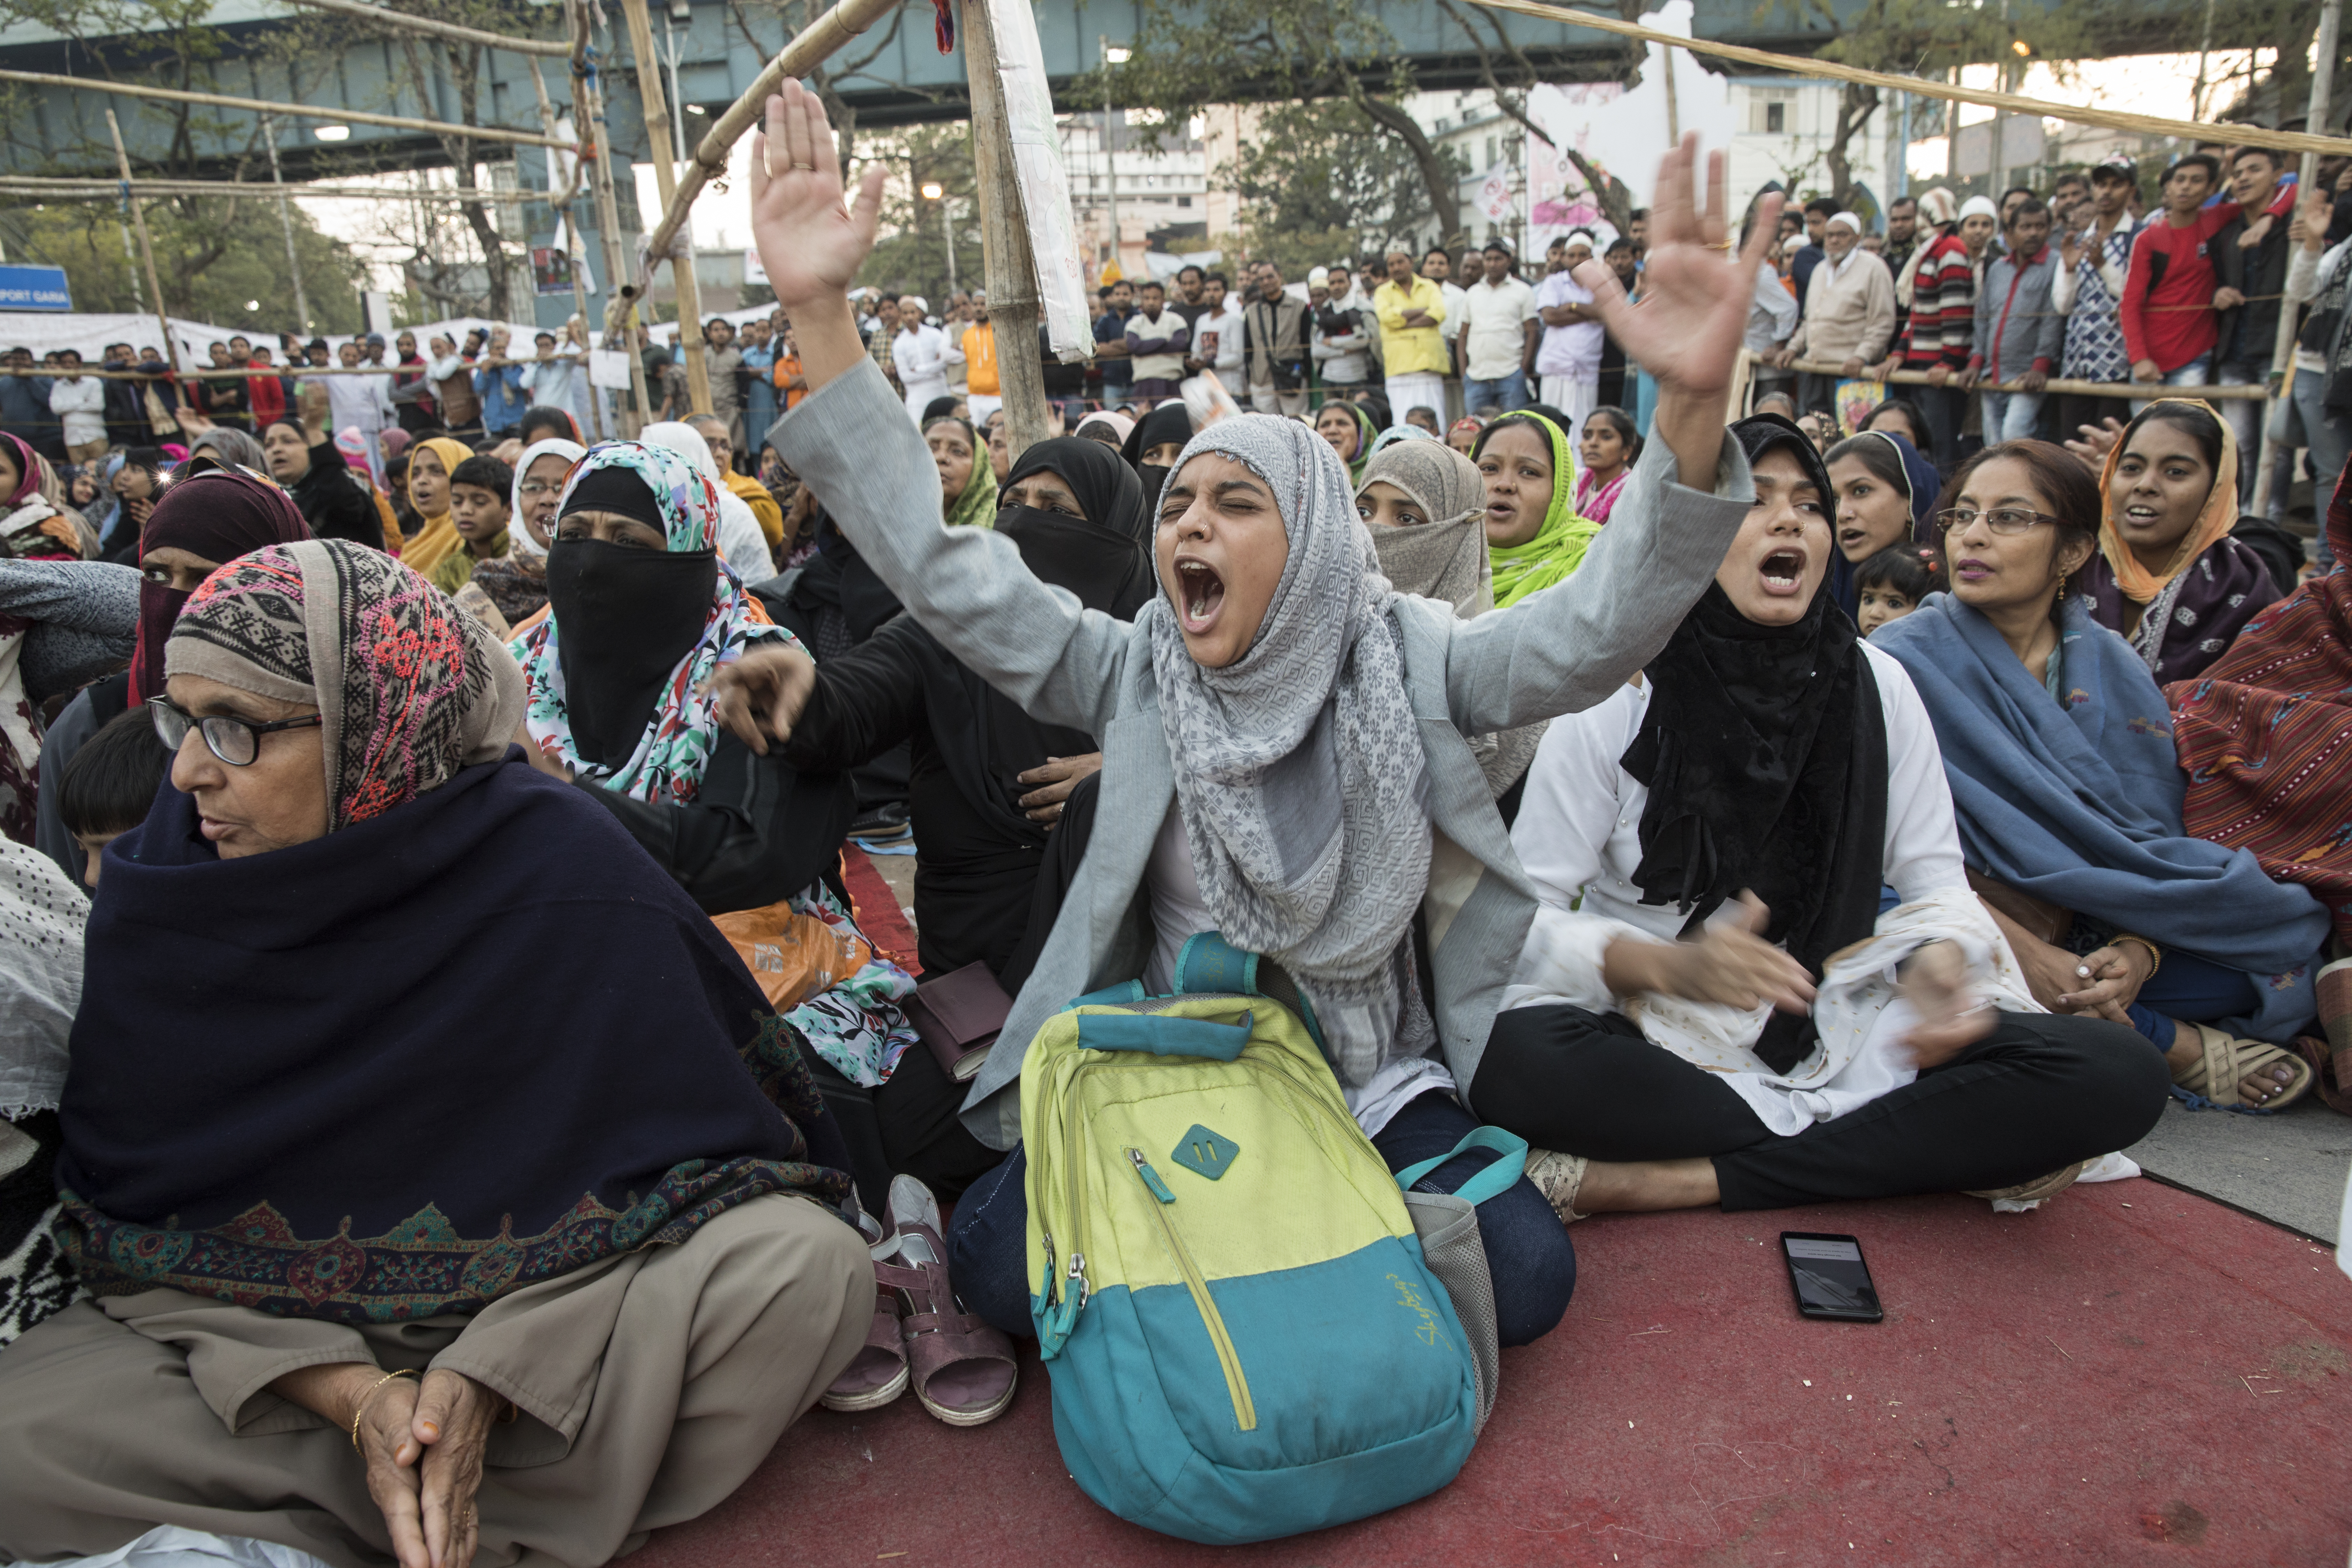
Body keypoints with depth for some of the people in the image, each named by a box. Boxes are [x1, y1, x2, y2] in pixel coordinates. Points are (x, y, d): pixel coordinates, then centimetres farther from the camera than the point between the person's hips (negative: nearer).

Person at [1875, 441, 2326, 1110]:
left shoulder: (2116, 672, 6)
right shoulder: (1903, 659, -7)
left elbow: (2155, 842, 1)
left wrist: (2136, 953, -19)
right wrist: (2022, 950, -25)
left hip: (2089, 935, 2)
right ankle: (2177, 1044, -15)